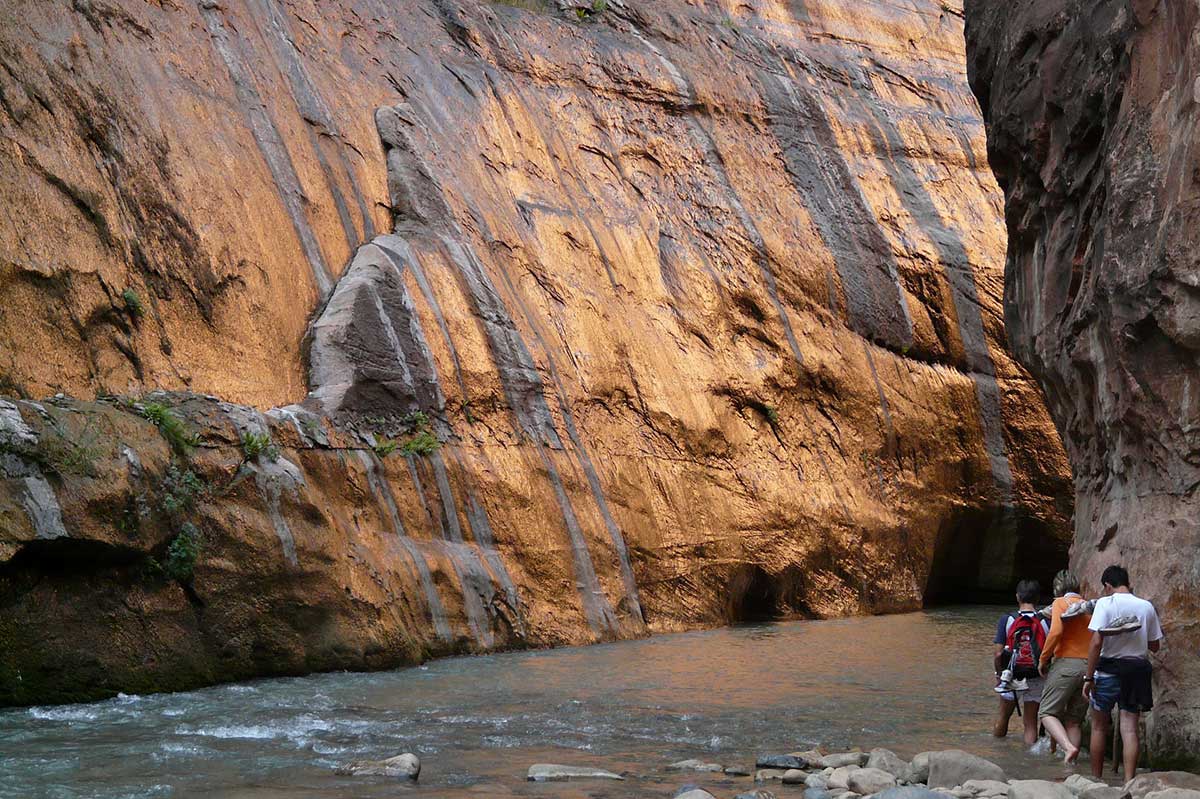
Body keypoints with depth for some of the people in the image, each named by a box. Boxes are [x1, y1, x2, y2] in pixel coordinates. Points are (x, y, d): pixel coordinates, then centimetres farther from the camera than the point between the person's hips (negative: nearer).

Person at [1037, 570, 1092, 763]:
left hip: (1066, 663, -6)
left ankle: (1068, 747, -24)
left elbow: (1056, 631, -15)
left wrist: (1043, 659, -5)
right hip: (1089, 666, 6)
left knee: (1047, 712, -3)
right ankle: (1072, 761, 5)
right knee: (1074, 719, 11)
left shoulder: (1061, 602, 0)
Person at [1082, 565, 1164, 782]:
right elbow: (1155, 646, 7)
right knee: (1130, 729, 3)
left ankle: (1096, 778, 19)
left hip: (1109, 668, -3)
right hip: (1137, 668, 3)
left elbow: (1096, 643, -16)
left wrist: (1089, 677, -12)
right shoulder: (1147, 607, 1)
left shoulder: (1105, 603, -10)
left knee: (1099, 726, 12)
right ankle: (1129, 781, -3)